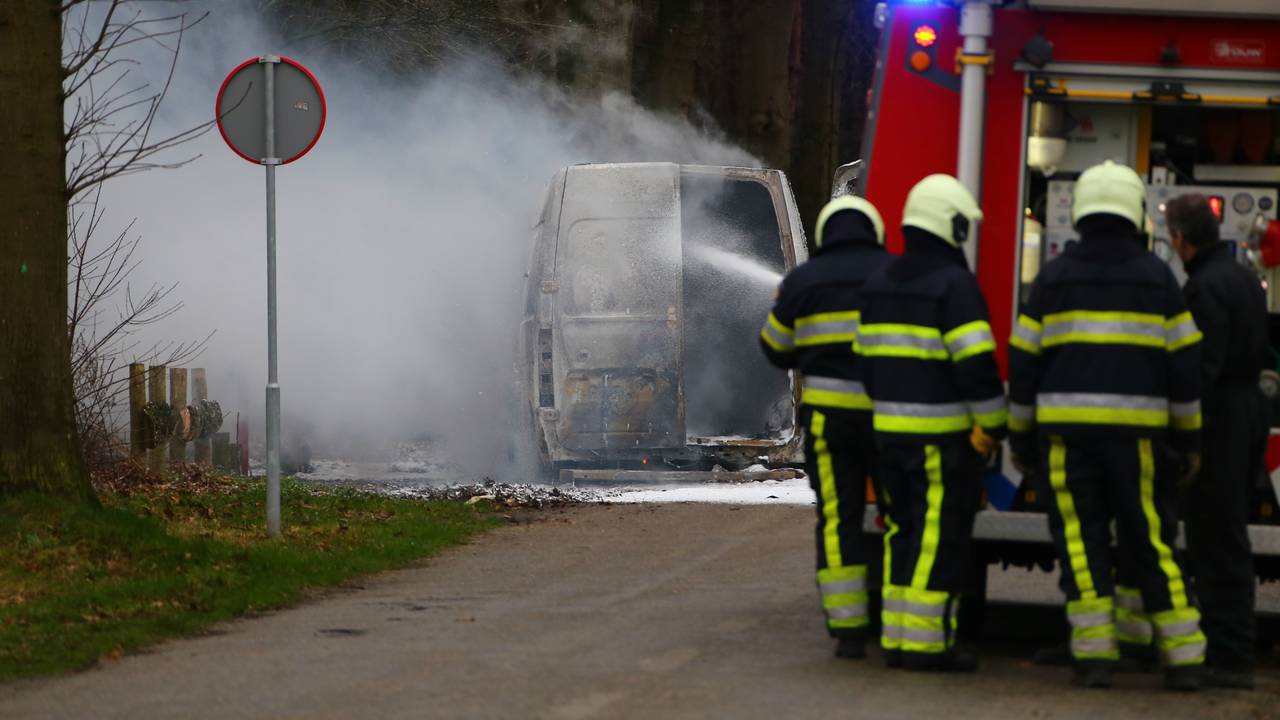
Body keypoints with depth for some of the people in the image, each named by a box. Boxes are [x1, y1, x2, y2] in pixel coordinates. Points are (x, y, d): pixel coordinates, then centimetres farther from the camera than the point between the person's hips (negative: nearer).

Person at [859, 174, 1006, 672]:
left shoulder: (880, 283, 12)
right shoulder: (954, 284, -13)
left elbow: (868, 357, 17)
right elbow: (976, 364, -18)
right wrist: (994, 425, -10)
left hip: (890, 428, 8)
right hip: (943, 436, -8)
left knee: (905, 531, 14)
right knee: (941, 538, -4)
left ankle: (896, 637, 14)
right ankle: (927, 642, -4)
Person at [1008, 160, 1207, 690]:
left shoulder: (1054, 277, 3)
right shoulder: (1156, 277, 2)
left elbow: (1024, 362, 4)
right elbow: (1184, 363, 4)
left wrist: (1020, 437, 12)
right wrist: (1188, 436, 12)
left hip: (1067, 430, 0)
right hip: (1137, 430, 0)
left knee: (1081, 539, 4)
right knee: (1150, 541, 6)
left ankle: (1094, 653, -2)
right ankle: (1182, 655, 6)